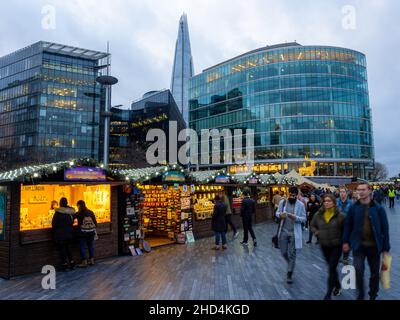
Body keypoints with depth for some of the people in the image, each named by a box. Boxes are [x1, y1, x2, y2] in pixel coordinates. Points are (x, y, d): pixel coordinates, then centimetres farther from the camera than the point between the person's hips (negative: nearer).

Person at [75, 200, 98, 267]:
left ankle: (84, 262, 5)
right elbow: (95, 222, 7)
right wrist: (94, 229, 17)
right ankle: (91, 260, 20)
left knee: (82, 247, 4)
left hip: (82, 233, -4)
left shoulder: (78, 214, -9)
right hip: (91, 232, 5)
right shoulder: (91, 212, 3)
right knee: (91, 246, 13)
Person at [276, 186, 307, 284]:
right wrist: (280, 215, -17)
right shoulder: (282, 202, 0)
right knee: (283, 252, 11)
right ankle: (291, 265, 41)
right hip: (284, 231, 3)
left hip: (294, 233, -3)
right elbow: (277, 212, 7)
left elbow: (304, 218, -5)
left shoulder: (301, 205, -7)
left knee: (292, 254, 3)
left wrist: (295, 217, -23)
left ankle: (290, 274, 16)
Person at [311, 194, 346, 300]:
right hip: (324, 246, 4)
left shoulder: (340, 215, -13)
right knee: (331, 267, 20)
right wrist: (317, 233, -1)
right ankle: (338, 286, 44)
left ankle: (328, 294, 4)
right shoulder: (318, 215, -2)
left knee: (332, 269, -5)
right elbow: (313, 225, 13)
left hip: (337, 246, -4)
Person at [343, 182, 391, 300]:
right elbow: (348, 225, 3)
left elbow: (385, 229, -2)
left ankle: (373, 296, 36)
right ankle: (360, 294, 11)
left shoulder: (378, 208, -5)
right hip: (358, 245, -1)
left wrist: (386, 248, -2)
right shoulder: (353, 208, -4)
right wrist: (345, 241, 1)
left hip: (374, 246, 1)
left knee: (375, 273, 13)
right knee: (358, 269, -12)